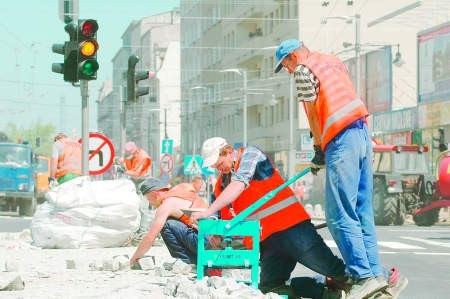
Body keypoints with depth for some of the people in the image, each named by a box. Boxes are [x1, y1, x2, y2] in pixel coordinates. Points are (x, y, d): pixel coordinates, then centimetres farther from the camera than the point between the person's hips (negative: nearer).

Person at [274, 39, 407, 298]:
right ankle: (376, 273, 8)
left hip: (341, 140, -9)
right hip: (362, 132, 9)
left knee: (340, 216, -8)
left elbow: (313, 113, -2)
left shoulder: (304, 69, 0)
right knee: (362, 212, 10)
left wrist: (319, 150, 7)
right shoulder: (334, 62, 24)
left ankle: (363, 276, -14)